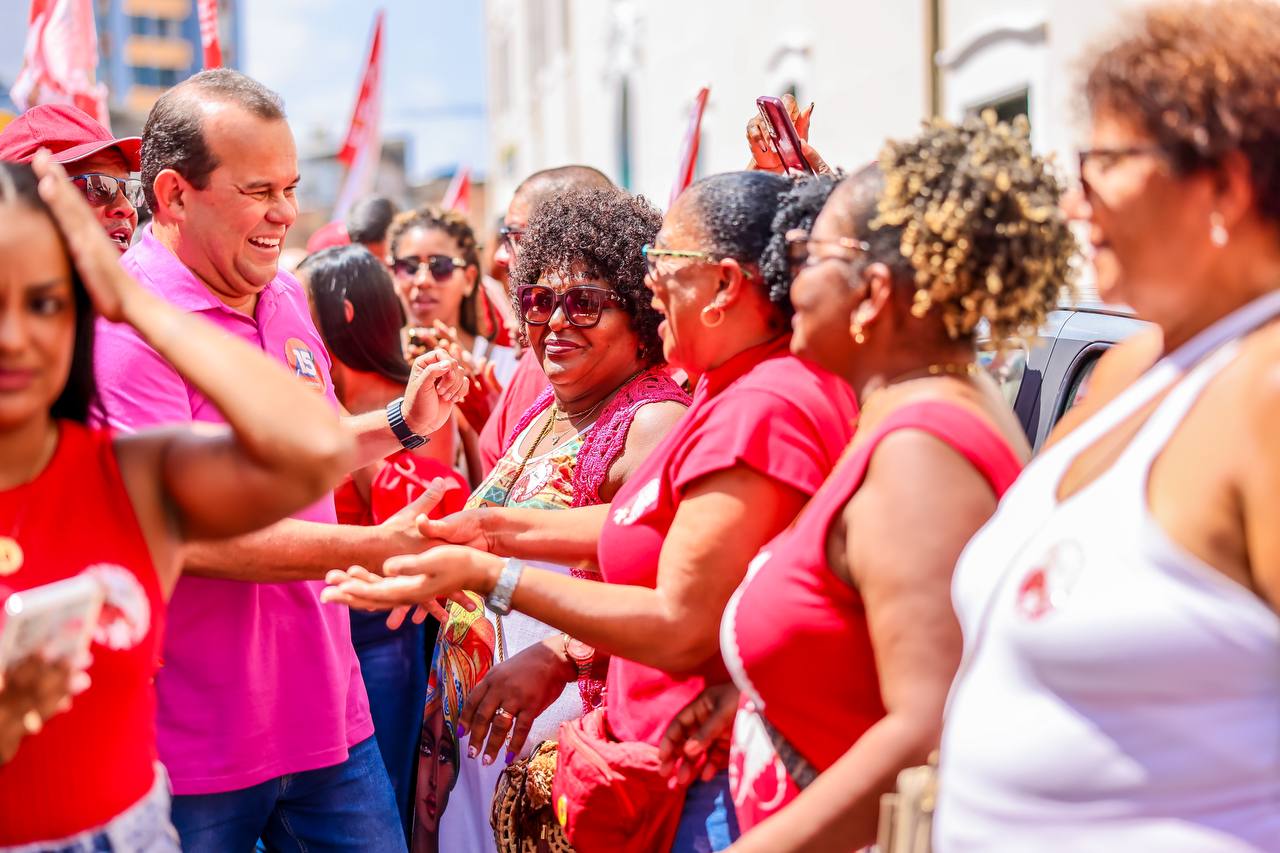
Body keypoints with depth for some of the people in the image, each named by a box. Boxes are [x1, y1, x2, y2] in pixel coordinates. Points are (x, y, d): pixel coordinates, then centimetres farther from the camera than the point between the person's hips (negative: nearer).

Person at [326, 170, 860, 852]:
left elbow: (681, 631, -24)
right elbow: (655, 527, 15)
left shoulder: (761, 411, -24)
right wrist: (500, 530, 13)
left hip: (717, 789, -10)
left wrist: (487, 575, -19)